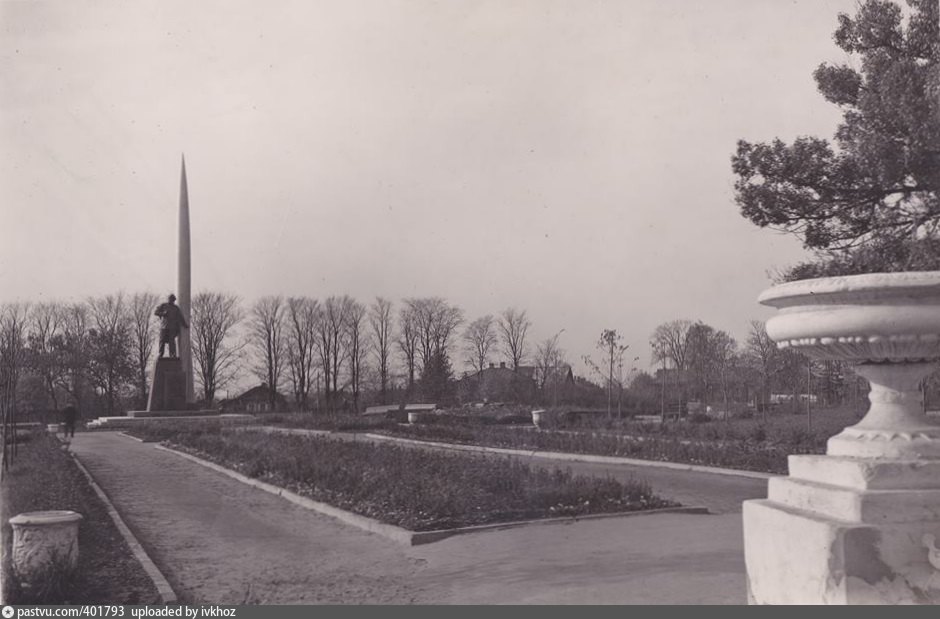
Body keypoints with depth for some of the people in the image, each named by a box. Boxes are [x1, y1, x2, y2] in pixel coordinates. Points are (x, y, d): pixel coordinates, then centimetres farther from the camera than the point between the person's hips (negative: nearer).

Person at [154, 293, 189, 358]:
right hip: (163, 326, 0)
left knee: (172, 341, -9)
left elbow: (181, 318, 15)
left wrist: (185, 325, 7)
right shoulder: (163, 306, 12)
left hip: (172, 328, 0)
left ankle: (173, 355, -11)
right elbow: (155, 313, 6)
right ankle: (160, 355, -1)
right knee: (162, 341, -5)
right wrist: (163, 313, -11)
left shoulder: (176, 308, 16)